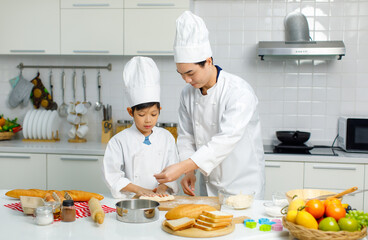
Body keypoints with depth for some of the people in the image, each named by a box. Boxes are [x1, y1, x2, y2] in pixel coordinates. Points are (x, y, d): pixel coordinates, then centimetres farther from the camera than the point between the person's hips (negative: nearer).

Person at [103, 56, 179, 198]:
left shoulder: (166, 137, 8)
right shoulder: (119, 141, 0)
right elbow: (112, 174, -2)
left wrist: (162, 187, -9)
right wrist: (138, 189, -10)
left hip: (160, 201, 1)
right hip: (130, 199, -1)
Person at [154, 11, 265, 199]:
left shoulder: (240, 92, -21)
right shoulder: (188, 94, -1)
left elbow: (226, 140, -30)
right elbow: (186, 137, 7)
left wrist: (182, 167, -35)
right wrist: (189, 171, -8)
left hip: (242, 185, -5)